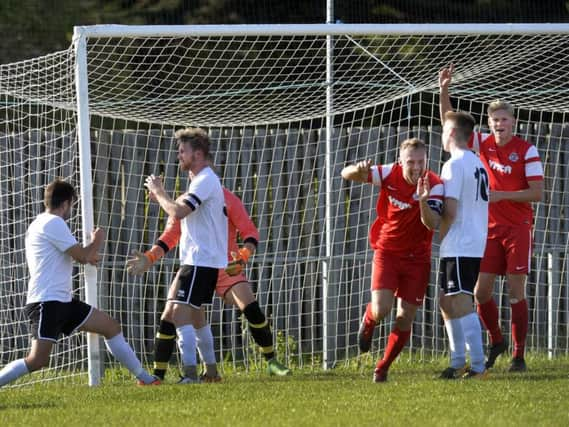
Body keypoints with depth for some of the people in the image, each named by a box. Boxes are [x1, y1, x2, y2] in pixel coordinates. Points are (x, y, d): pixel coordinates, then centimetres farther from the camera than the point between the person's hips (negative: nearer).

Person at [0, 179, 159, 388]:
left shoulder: (40, 224, 19)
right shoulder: (53, 223, -13)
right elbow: (82, 256, -15)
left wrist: (89, 254, 35)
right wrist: (97, 241, 4)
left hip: (64, 301, 11)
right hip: (46, 302, -11)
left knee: (111, 326, 12)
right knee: (38, 360, -20)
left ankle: (144, 378, 18)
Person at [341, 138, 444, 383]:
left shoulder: (435, 185, -17)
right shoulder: (390, 175, -13)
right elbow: (347, 174, -7)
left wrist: (425, 202, -49)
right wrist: (358, 169, -31)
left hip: (417, 257, 0)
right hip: (387, 251, 0)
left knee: (405, 318, -1)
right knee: (381, 310, -17)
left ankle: (383, 368, 19)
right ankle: (368, 322, 21)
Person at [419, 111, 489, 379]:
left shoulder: (454, 164, -11)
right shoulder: (478, 163, 18)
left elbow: (450, 211, -16)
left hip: (458, 247, -10)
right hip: (477, 244, 10)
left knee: (462, 305, -14)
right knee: (447, 303, 17)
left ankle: (478, 366, -21)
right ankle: (458, 363, 20)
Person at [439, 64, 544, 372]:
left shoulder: (527, 151, -8)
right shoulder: (484, 144, 4)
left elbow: (537, 193, -12)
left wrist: (501, 195, -20)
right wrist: (444, 90, -6)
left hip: (518, 228, -4)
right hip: (490, 228, 4)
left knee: (516, 291, -6)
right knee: (481, 291, 0)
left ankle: (519, 355, -2)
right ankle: (496, 341, 22)